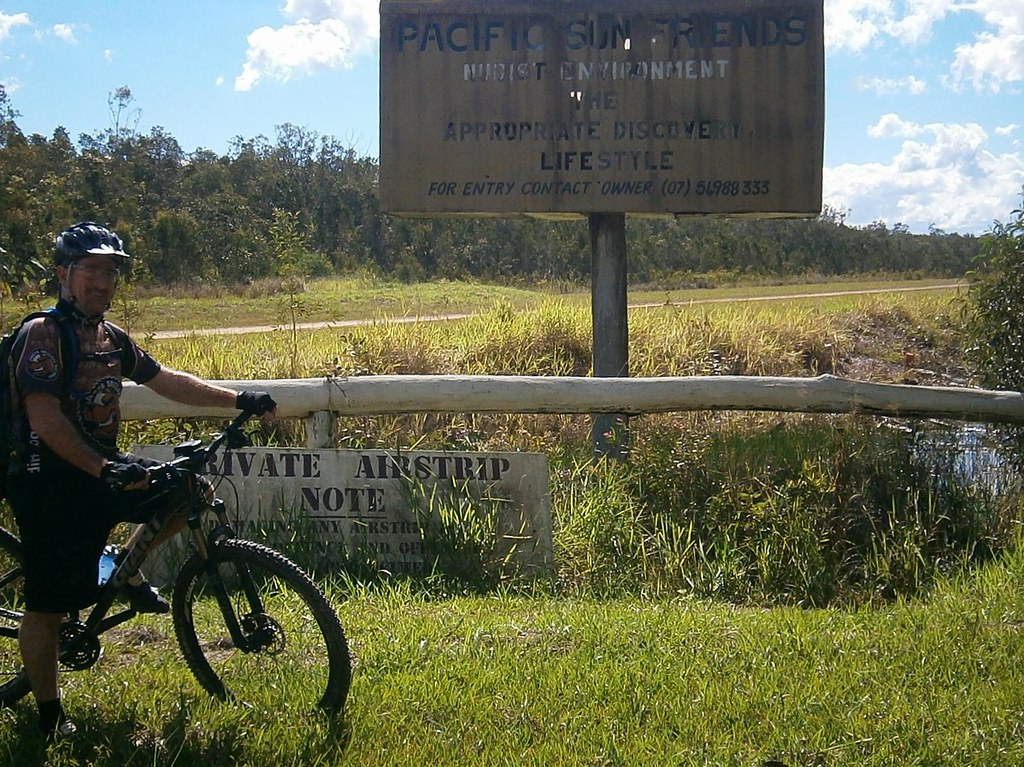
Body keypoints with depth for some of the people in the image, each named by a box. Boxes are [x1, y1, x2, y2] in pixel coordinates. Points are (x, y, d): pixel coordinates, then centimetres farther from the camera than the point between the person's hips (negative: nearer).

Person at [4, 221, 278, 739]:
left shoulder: (111, 339, 9)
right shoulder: (42, 333, -15)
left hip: (103, 469, 8)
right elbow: (46, 419, -24)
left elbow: (166, 381, 17)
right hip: (51, 482, -8)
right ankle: (49, 716, 12)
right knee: (47, 606, -3)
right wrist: (105, 470, -32)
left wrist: (240, 400, 11)